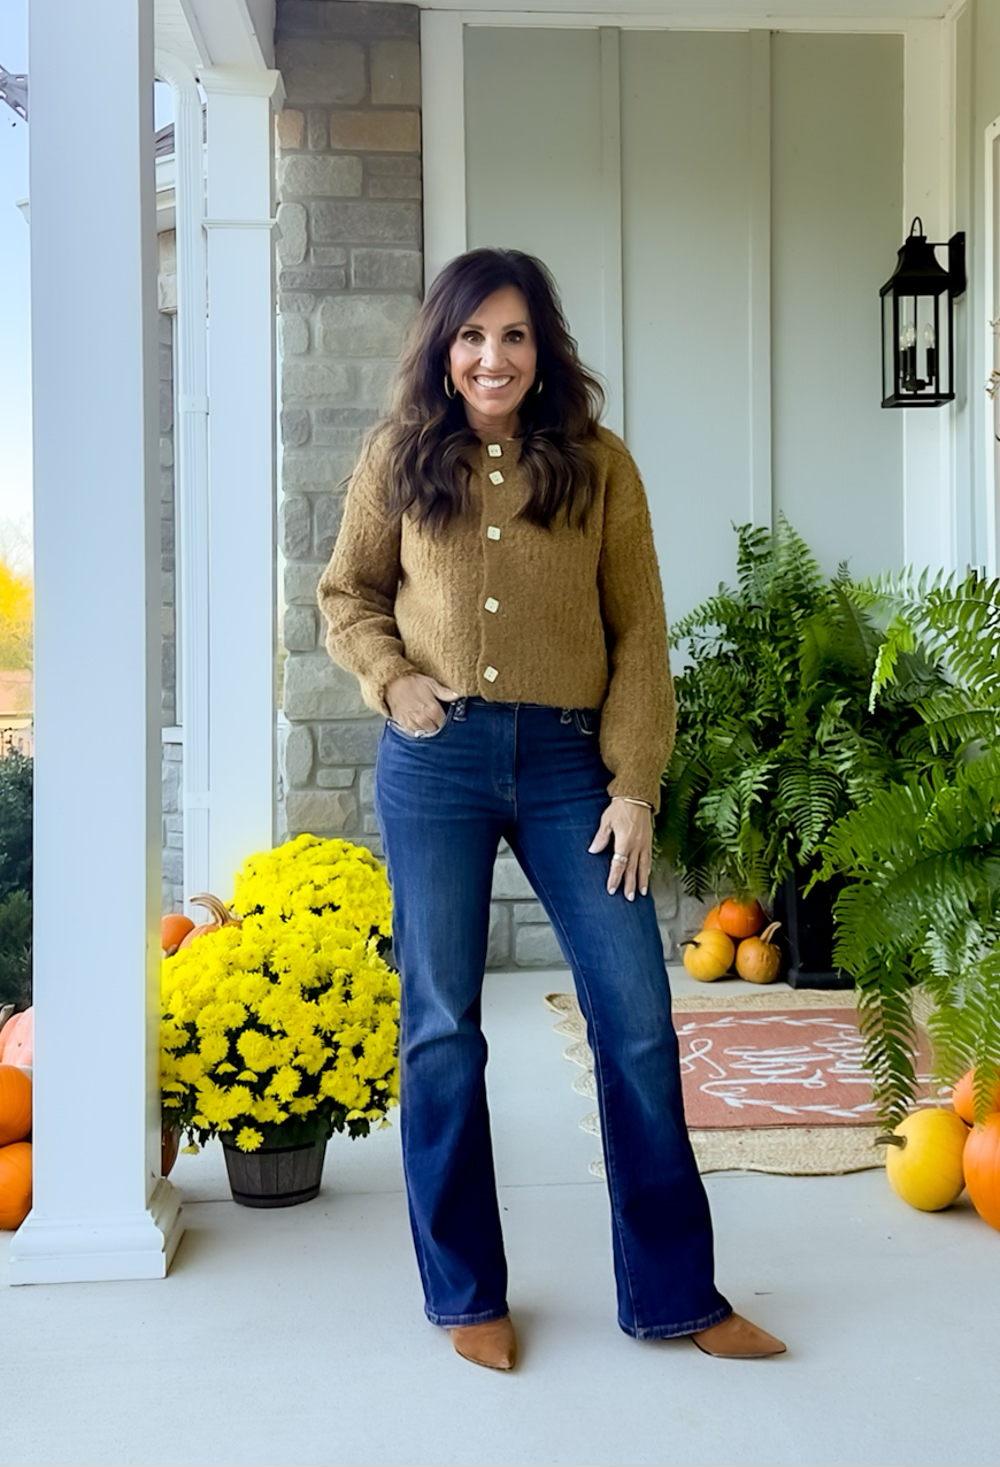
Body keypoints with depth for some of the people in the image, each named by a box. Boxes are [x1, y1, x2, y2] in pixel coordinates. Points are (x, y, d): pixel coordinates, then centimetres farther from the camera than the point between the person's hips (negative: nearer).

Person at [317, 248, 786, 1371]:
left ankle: (673, 1293, 16)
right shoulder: (399, 458, 5)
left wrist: (634, 783, -4)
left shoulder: (599, 466, 3)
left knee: (637, 1016, 0)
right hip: (437, 762, 0)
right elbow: (347, 593, 15)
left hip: (567, 761, 0)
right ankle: (466, 1293, 22)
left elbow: (638, 634, 2)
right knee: (441, 1025, 6)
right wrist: (390, 677, -4)